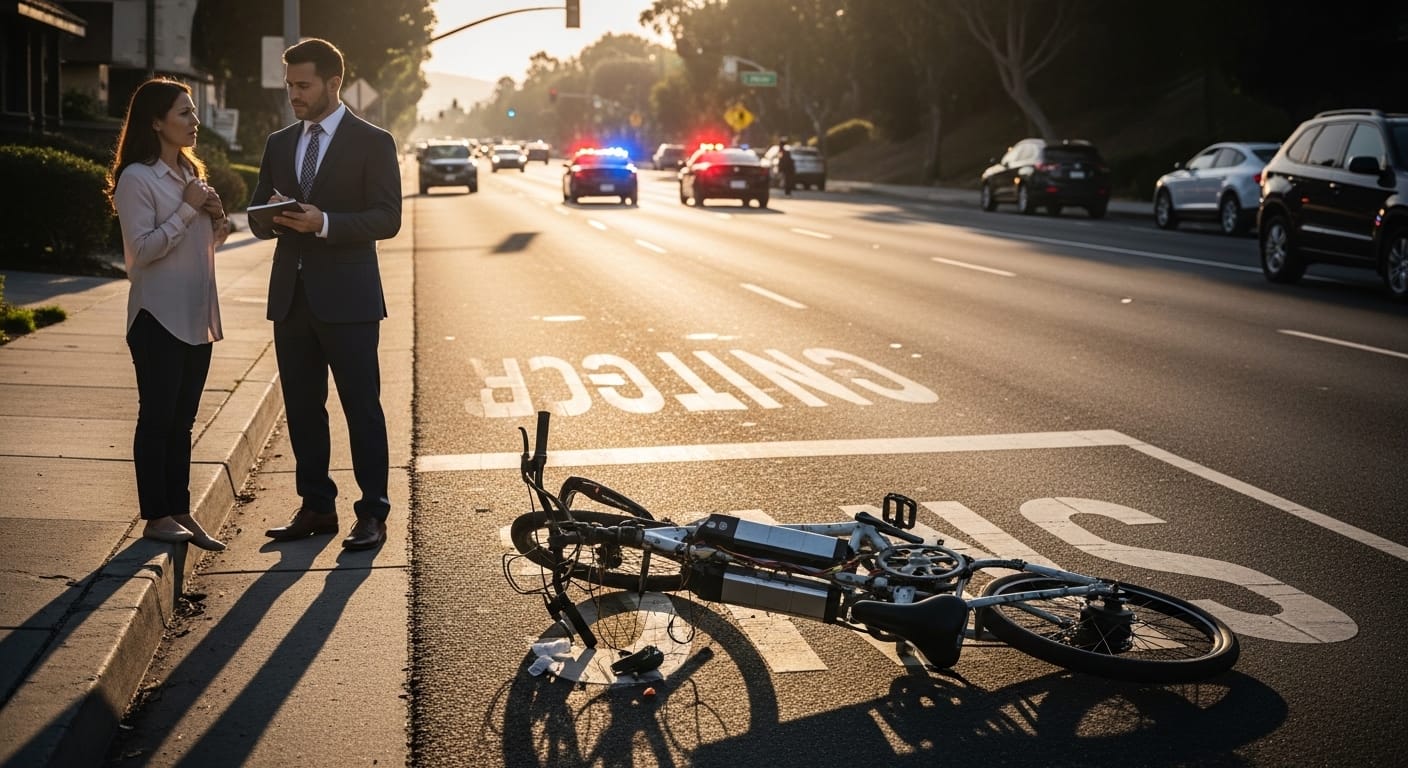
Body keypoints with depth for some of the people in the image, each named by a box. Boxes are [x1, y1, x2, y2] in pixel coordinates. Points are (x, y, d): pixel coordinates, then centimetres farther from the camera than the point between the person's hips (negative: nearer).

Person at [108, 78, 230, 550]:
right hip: (159, 317, -8)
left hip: (197, 315, 8)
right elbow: (142, 249, -18)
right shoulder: (136, 179, -12)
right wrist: (188, 210, -18)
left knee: (182, 422, 11)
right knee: (157, 418, -1)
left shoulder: (191, 172, 14)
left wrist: (216, 220, 1)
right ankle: (156, 517, 6)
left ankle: (180, 512, 17)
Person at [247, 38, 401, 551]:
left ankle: (372, 514, 6)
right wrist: (275, 218, -9)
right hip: (290, 296, 6)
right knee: (302, 408, 10)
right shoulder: (279, 144, 14)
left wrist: (324, 222, -21)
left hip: (346, 297, -6)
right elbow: (257, 220, 15)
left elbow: (387, 218, -9)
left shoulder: (372, 142, -2)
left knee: (362, 408, -1)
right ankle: (316, 508, 20)